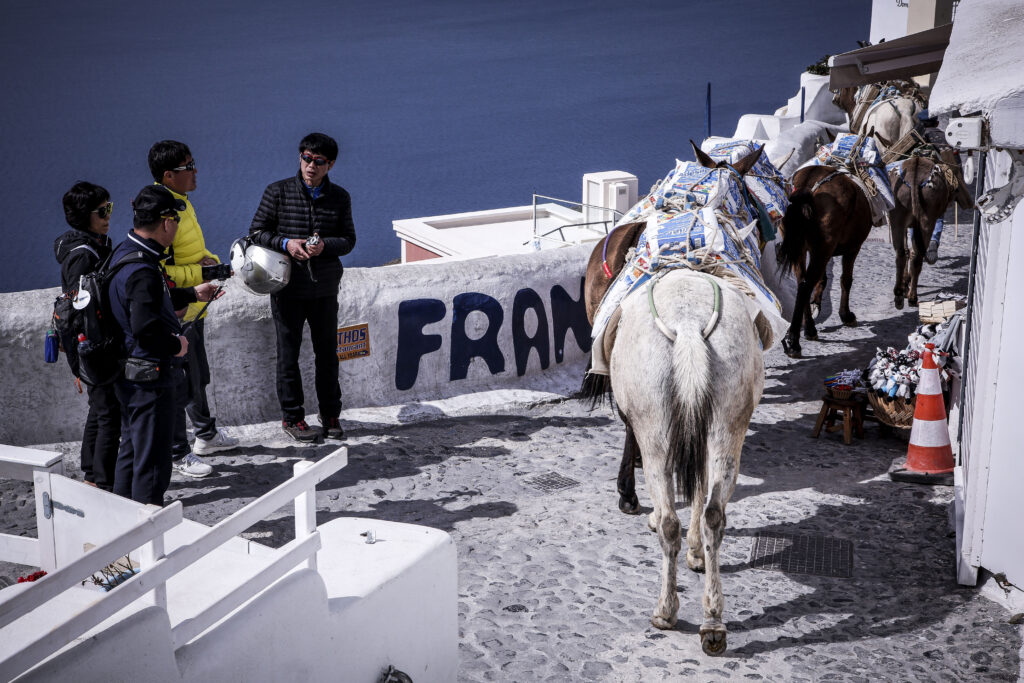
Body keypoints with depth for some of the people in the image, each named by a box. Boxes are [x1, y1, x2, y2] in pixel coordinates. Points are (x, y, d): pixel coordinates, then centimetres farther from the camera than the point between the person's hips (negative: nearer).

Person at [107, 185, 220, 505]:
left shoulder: (124, 253, 7)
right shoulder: (142, 271, -25)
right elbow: (145, 326, -35)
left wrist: (192, 293, 25)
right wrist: (176, 344, -18)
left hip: (128, 375, 11)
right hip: (150, 376, -11)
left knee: (131, 449, 21)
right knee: (152, 459, 0)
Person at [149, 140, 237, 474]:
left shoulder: (181, 201, 7)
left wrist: (212, 262, 4)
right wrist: (199, 273, -23)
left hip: (193, 310, 10)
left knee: (199, 376, 24)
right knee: (181, 384, 2)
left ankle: (206, 435, 41)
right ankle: (179, 454, 16)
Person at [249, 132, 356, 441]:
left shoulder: (339, 197, 4)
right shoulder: (278, 192, -3)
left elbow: (348, 240, 5)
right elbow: (257, 232, 0)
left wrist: (325, 245, -16)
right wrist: (285, 243, -17)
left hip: (325, 287, 2)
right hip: (287, 286, -2)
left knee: (327, 352, 11)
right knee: (288, 354, 6)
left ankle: (330, 415, 24)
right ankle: (292, 417, 17)